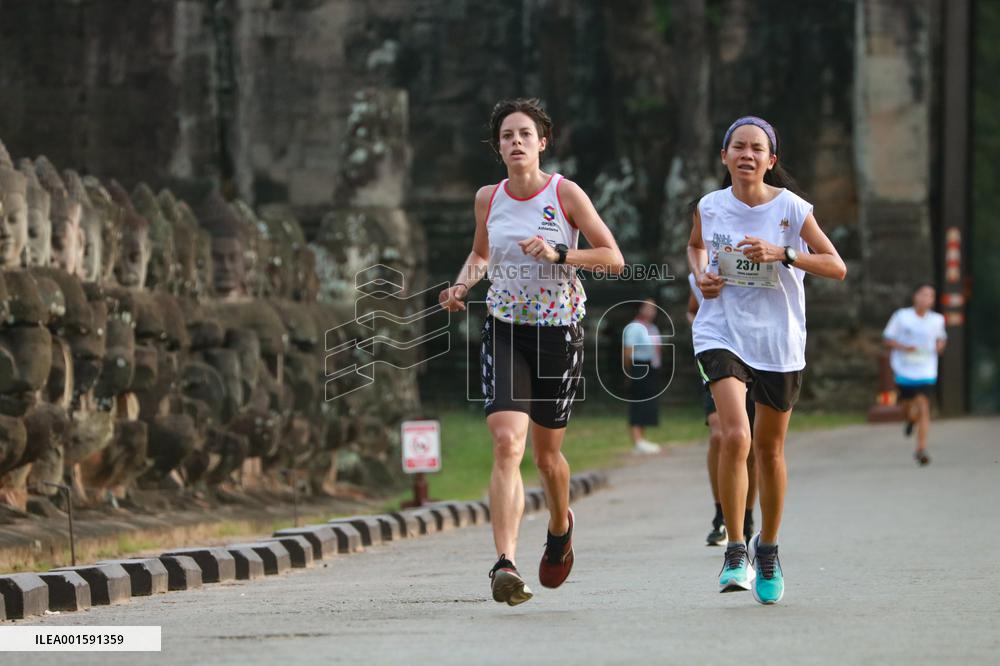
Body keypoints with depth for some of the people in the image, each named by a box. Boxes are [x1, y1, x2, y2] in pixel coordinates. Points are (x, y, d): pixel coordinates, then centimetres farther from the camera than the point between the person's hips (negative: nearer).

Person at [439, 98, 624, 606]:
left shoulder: (565, 193, -6)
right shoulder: (488, 198, 3)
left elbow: (613, 258, -6)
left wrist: (558, 253, -20)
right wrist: (463, 283, 2)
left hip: (559, 330, -1)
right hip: (504, 329, 1)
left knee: (546, 453, 10)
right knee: (506, 442, -17)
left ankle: (561, 526, 44)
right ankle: (505, 563, -26)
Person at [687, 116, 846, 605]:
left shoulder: (791, 208, -7)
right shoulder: (710, 207, -1)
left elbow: (837, 267, -6)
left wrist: (782, 254, -19)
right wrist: (700, 273, 0)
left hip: (778, 339, 0)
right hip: (722, 334, 0)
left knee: (770, 449, 11)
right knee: (734, 436, -20)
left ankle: (767, 548, 33)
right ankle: (735, 552, -9)